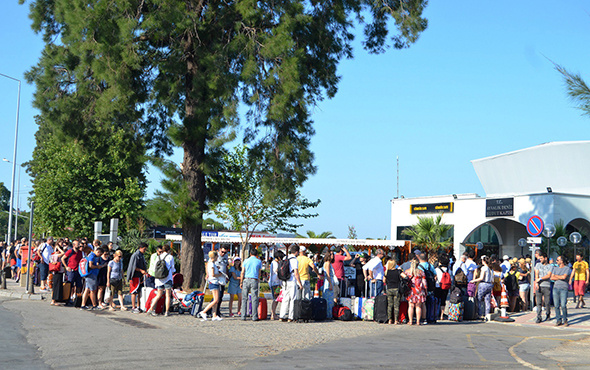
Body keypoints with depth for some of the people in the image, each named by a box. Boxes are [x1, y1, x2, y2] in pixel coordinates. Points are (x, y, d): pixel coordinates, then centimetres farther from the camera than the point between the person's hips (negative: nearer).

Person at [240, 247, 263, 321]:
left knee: (244, 298, 4)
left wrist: (241, 282, 9)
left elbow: (242, 272, 4)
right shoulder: (259, 261, 5)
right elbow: (259, 273, 10)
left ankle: (243, 316, 1)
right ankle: (254, 316, -1)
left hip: (246, 280, 1)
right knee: (254, 299, 1)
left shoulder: (246, 261, 6)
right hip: (254, 280, -1)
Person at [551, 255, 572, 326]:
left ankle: (565, 321, 4)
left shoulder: (567, 269, 0)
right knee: (557, 306, 1)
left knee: (563, 306, -9)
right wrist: (560, 278, -5)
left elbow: (564, 277, -14)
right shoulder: (555, 268, 16)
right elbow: (552, 278, 5)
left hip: (564, 288, -5)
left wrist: (556, 276, 0)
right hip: (556, 288, 5)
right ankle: (558, 320, 8)